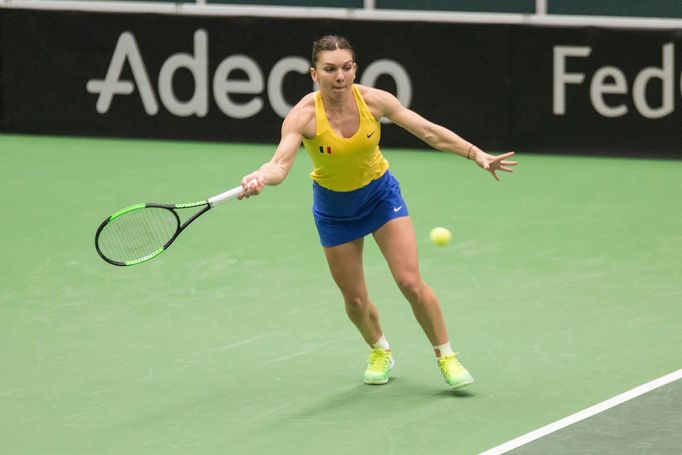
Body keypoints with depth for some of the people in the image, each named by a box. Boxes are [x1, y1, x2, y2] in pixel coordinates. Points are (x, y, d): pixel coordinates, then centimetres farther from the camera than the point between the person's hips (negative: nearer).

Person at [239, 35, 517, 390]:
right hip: (334, 207, 0)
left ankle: (446, 356, 9)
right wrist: (260, 178, -64)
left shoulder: (373, 100, -22)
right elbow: (281, 164, -41)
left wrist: (477, 155, -18)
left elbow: (429, 132, -13)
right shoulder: (304, 115, -28)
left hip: (380, 193, 0)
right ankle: (380, 351, 38)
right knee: (355, 300, 7)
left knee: (411, 283, -10)